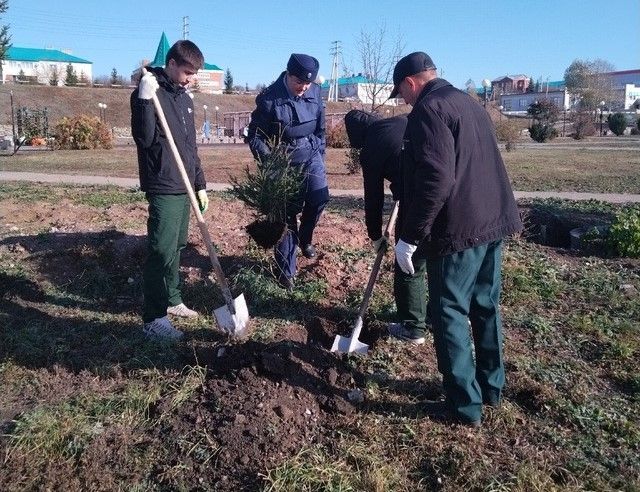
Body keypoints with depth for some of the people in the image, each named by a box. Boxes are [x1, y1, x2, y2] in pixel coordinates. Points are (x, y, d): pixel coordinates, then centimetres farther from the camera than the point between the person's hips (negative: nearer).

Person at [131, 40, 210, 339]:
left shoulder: (184, 99, 15)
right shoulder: (150, 93, -9)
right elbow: (144, 139, -20)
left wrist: (200, 185, 18)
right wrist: (144, 99, -28)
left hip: (184, 188, 8)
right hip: (163, 188, -8)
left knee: (176, 248, 16)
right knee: (162, 253, -7)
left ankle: (172, 300, 30)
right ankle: (153, 319, 1)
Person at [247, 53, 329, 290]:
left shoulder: (315, 93, -1)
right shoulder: (269, 98, -14)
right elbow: (255, 135, -7)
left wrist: (320, 156, 13)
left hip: (310, 155, 3)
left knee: (319, 197, -21)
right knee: (287, 213, 0)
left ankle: (305, 237, 12)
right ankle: (286, 270, 14)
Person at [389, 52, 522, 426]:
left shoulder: (429, 109, -12)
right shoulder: (469, 103, 18)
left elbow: (436, 179, -23)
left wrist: (410, 237, -19)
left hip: (459, 228, -9)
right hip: (494, 220, 9)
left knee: (450, 313, 2)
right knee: (486, 306, 18)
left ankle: (465, 404, 11)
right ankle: (492, 387, 32)